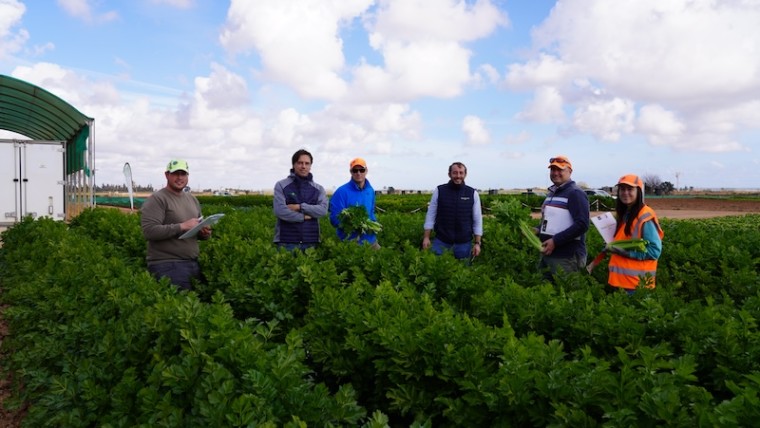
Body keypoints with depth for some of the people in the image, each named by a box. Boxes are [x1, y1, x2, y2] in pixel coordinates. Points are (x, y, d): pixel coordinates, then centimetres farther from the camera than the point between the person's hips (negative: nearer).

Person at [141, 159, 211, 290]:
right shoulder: (157, 200, -9)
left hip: (193, 263, 7)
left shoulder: (192, 199, 15)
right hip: (167, 265, -7)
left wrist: (204, 233, -2)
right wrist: (182, 226, -21)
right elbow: (149, 231, -20)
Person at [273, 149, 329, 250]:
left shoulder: (318, 189, 11)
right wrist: (303, 216, -6)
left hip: (311, 242, 2)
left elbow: (323, 210, -5)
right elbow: (279, 211, -9)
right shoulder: (281, 185, 3)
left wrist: (300, 207, -11)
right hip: (287, 242, -2)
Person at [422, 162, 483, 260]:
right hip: (441, 240, 0)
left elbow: (478, 220, 3)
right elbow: (431, 215, 3)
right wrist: (426, 237, -3)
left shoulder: (472, 194, 1)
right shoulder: (439, 191, 0)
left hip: (464, 242, 1)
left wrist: (477, 243, -2)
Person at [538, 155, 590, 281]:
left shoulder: (575, 193, -11)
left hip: (567, 257, -9)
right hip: (547, 254, 9)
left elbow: (582, 224, -20)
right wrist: (538, 230, 8)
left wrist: (555, 241, -22)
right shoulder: (551, 193, 17)